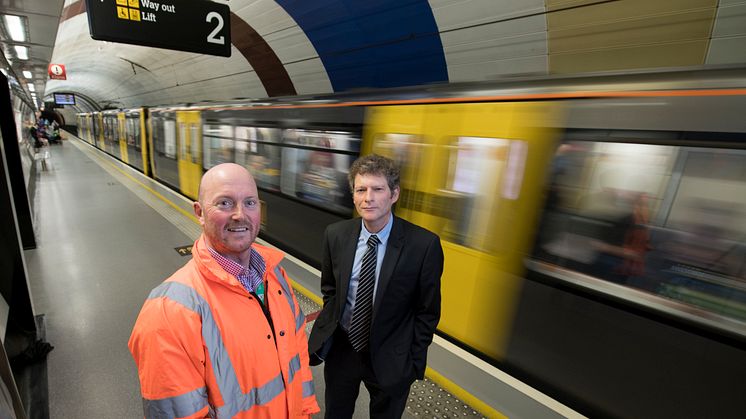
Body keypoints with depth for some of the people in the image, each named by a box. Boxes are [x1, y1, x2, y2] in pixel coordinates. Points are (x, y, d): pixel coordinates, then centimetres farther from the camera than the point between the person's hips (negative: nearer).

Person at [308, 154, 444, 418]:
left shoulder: (424, 244, -21)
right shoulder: (335, 235, -12)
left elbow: (428, 311, -10)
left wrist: (414, 361, -7)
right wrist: (331, 324, 1)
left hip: (390, 357, -2)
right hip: (340, 348, 3)